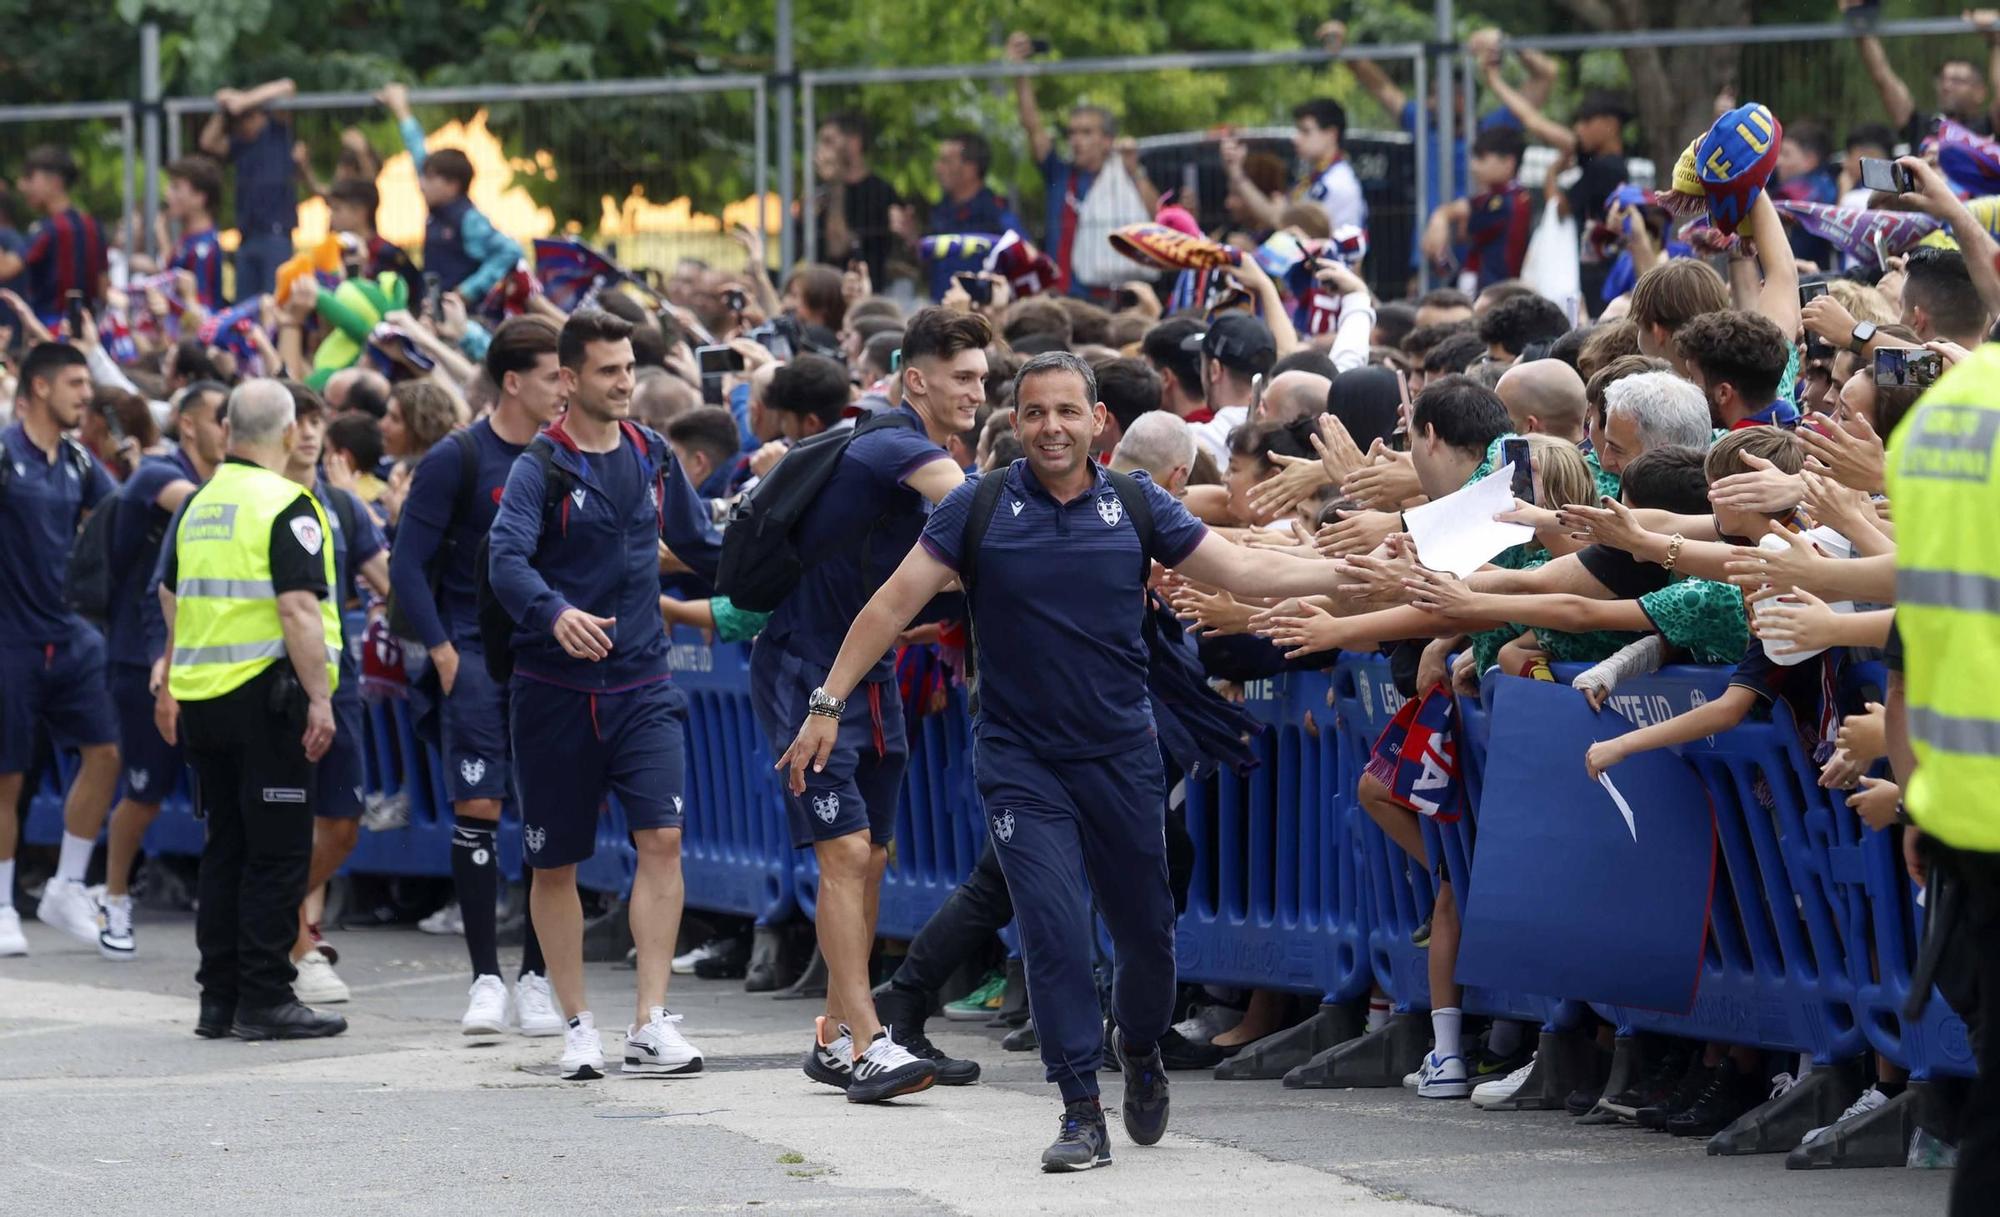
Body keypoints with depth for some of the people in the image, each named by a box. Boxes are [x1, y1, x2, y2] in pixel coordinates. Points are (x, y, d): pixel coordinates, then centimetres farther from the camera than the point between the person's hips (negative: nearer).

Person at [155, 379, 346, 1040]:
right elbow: (298, 609, -19)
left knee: (225, 848, 13)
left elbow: (172, 600, 21)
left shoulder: (198, 505, 12)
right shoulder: (287, 507, -11)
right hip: (267, 694, -7)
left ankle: (219, 999, 14)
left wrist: (173, 684, 31)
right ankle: (264, 1000, -3)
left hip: (204, 700, 7)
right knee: (278, 853, -2)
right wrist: (320, 698, -19)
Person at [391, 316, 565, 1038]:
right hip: (477, 654, -4)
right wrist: (442, 653, -10)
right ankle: (485, 978, -2)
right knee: (476, 808, -8)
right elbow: (408, 565, -4)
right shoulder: (458, 461, -5)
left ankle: (536, 978, 8)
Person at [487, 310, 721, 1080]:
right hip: (555, 690, -3)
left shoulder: (654, 458, 8)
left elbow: (700, 548, 21)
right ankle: (578, 1024, 20)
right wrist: (556, 613, -40)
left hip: (640, 682, 3)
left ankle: (651, 1024, -13)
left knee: (662, 838, -13)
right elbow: (506, 561, -22)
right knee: (555, 863, 6)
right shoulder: (540, 468, -7)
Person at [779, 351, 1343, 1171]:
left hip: (1121, 755, 2)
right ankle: (1081, 1112, -4)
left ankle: (1140, 1050, 38)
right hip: (1019, 758, -2)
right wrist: (827, 705, -7)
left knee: (1146, 929, 7)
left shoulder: (1136, 506, 0)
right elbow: (893, 605, -3)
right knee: (1055, 929, -11)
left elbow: (1244, 570, 3)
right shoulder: (979, 509, -5)